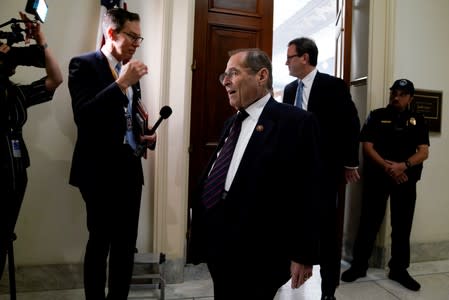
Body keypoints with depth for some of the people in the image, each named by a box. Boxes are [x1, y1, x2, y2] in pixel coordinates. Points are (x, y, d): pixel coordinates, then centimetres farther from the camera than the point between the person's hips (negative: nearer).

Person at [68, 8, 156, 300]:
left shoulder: (129, 70, 14)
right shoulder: (83, 64, -6)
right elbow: (83, 116, -20)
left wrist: (141, 137, 4)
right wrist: (122, 83, -23)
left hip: (130, 168, 6)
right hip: (101, 170, -6)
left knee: (126, 243, 11)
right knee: (100, 243, 5)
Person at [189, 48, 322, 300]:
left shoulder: (296, 122, -10)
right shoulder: (232, 123, 16)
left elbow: (307, 194, -13)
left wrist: (303, 255, -13)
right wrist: (203, 230, 14)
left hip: (255, 256, -7)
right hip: (219, 247, 8)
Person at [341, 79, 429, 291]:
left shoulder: (417, 120, 11)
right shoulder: (376, 116, 6)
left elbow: (423, 152, 1)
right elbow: (367, 146, -3)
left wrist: (403, 166, -17)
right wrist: (387, 167, -16)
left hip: (405, 179, 2)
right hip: (377, 176, -2)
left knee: (402, 226, 8)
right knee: (369, 222, 1)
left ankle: (399, 269, 21)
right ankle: (359, 265, 11)